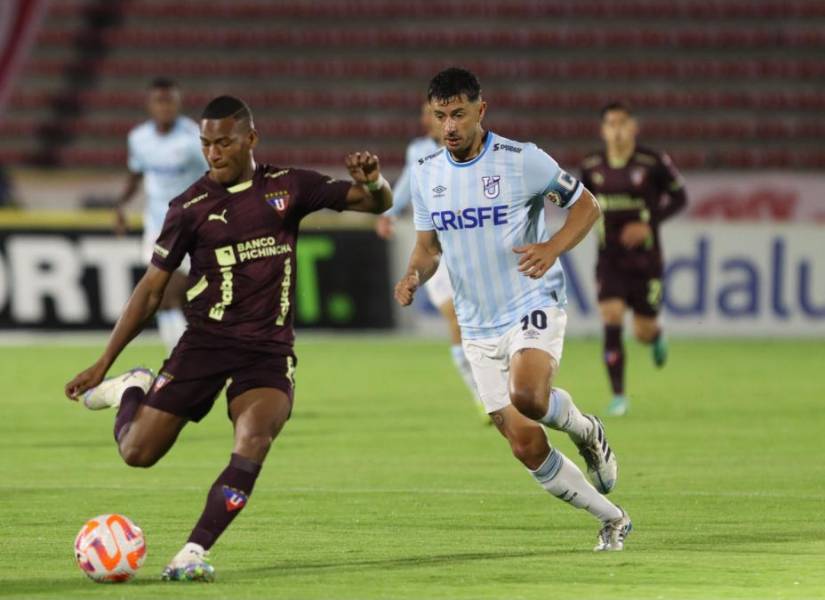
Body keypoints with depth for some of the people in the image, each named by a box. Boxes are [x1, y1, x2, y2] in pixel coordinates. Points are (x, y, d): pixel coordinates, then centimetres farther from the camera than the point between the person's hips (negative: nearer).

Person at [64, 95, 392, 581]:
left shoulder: (289, 187, 3)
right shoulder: (191, 207, -1)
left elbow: (377, 204, 7)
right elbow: (152, 289, 4)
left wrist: (373, 182, -19)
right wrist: (102, 363, 2)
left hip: (269, 349, 0)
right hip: (206, 341, 0)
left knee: (254, 440, -28)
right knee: (138, 452, -4)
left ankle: (194, 553, -24)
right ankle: (131, 390, 31)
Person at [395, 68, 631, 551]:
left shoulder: (523, 160, -11)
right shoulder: (425, 174, 3)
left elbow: (587, 205, -2)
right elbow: (429, 244, 15)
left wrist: (552, 248, -20)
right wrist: (414, 276, -8)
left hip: (533, 304, -5)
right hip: (479, 325, 5)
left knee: (528, 396, -34)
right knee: (526, 446, 1)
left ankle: (587, 432, 0)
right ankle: (613, 520, 18)